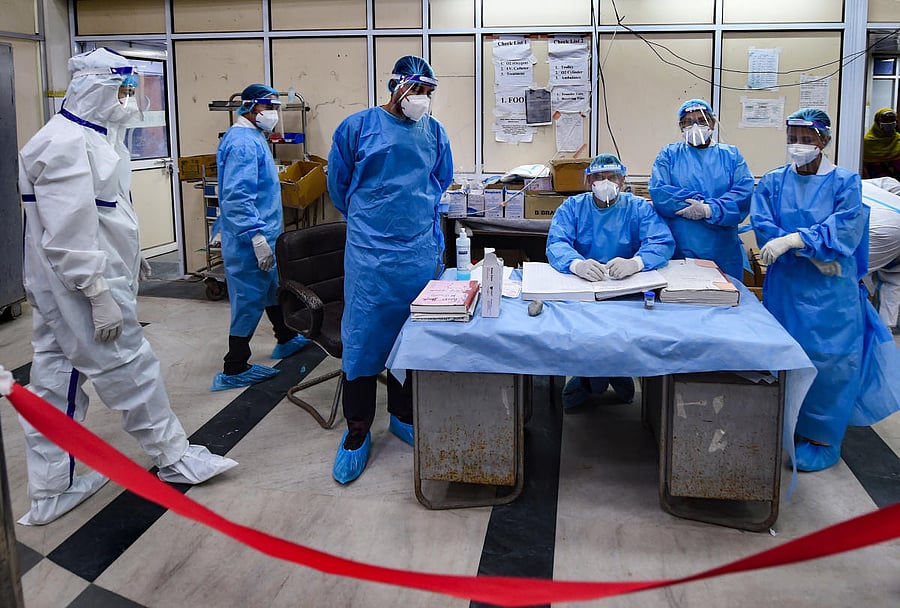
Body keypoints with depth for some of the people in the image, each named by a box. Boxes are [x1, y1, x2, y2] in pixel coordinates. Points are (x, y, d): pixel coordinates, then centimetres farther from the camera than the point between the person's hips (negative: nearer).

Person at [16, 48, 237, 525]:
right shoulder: (67, 144, -20)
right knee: (130, 369, 2)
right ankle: (175, 459, 18)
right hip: (81, 285, -11)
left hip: (60, 286, 11)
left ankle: (51, 493, 21)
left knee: (57, 380, 12)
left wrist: (128, 253, 28)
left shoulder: (87, 136, 14)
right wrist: (99, 295, -24)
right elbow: (69, 233, -25)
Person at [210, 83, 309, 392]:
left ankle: (286, 340, 42)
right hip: (250, 240, -11)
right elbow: (237, 196, -28)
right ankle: (234, 371, 4)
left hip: (262, 235, 11)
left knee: (273, 288, 23)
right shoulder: (243, 143, -19)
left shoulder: (254, 138, 15)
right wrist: (257, 237, -31)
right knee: (249, 299, -4)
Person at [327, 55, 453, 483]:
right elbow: (338, 184, 8)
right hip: (369, 254, -4)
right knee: (363, 337, -2)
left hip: (421, 252, 4)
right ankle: (357, 431, 9)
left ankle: (403, 415, 27)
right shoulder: (358, 127, -2)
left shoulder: (434, 132, 8)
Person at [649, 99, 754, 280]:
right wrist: (702, 201, -12)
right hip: (678, 250, -1)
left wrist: (709, 210, -18)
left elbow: (744, 193, -4)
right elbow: (658, 192, -7)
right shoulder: (669, 155, 9)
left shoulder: (731, 155, 11)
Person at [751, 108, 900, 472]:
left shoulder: (844, 182, -1)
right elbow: (762, 225, -7)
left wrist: (793, 240, -26)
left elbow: (845, 230, -15)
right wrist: (812, 254, -17)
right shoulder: (774, 181, 6)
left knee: (827, 358, -1)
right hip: (785, 284, 3)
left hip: (830, 290, -2)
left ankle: (823, 438, 10)